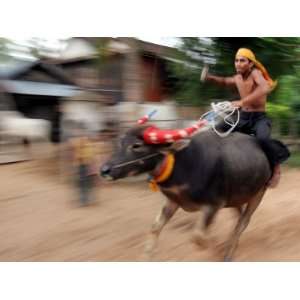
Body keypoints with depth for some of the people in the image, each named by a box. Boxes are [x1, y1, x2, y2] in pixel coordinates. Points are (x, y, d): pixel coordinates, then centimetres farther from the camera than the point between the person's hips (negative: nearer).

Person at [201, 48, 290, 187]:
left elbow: (265, 88, -37)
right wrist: (210, 78, 7)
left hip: (260, 118, -6)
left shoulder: (255, 73, -16)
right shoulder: (237, 78, 4)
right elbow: (225, 81, 26)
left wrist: (242, 102, -45)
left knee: (263, 139, -34)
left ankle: (276, 167, -10)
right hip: (243, 118, 7)